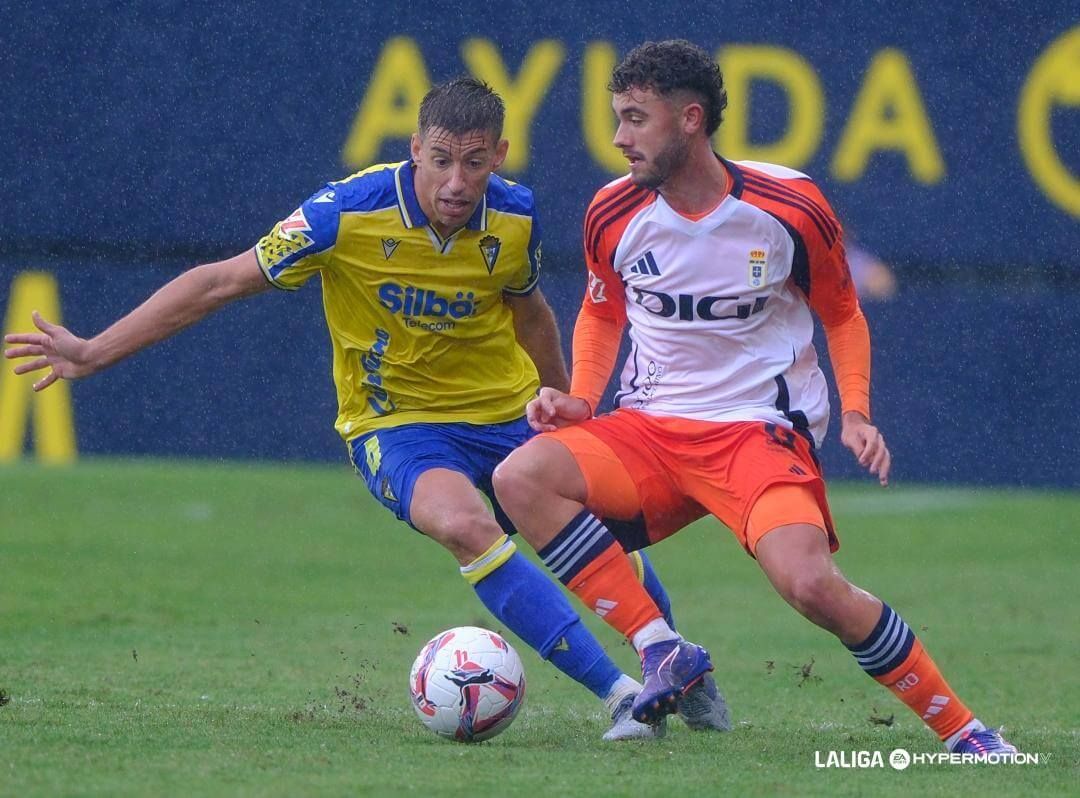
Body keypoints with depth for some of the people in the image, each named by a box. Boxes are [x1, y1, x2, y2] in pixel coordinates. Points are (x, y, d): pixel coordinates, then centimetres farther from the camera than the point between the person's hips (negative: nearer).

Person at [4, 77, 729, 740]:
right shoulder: (348, 214, -20)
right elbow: (220, 282, -14)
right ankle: (620, 693, -31)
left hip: (510, 412, 4)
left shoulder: (515, 217, -8)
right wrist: (92, 354, -17)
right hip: (397, 421, -4)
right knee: (466, 526, -33)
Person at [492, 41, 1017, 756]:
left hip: (760, 427, -4)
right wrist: (580, 402, 2)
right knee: (521, 477, -25)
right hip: (647, 429, 4)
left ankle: (963, 730, -11)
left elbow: (842, 315, 8)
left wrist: (856, 413, -7)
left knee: (811, 584, -30)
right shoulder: (614, 214, 0)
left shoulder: (791, 207, -8)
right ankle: (664, 655, -17)